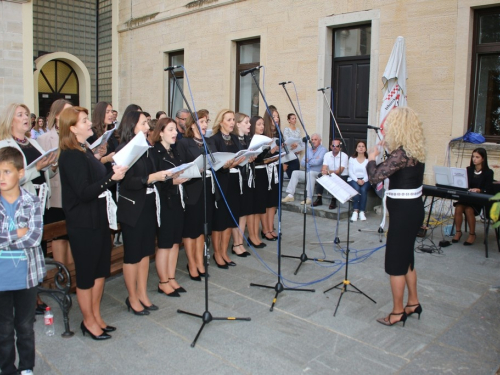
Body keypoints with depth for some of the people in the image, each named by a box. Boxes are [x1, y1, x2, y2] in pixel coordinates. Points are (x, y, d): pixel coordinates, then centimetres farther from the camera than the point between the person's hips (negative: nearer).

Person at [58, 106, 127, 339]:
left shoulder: (85, 151, 12)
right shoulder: (70, 156, -16)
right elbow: (83, 192, -22)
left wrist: (114, 174, 4)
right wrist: (111, 178, -26)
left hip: (98, 219, 9)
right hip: (83, 224, -9)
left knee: (101, 270, 17)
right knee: (86, 274, 6)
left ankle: (96, 316, 32)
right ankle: (88, 321, 22)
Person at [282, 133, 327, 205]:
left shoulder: (323, 150, -3)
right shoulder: (308, 149, 17)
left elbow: (318, 162, -19)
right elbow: (302, 162, 8)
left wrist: (308, 161, -2)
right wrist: (313, 161, -7)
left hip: (318, 174, -6)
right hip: (307, 173, 6)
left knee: (310, 173, -35)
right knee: (295, 173, -13)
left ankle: (309, 198, -38)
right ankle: (290, 195, -18)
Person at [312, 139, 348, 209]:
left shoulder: (344, 156, -13)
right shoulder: (327, 155, 1)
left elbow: (339, 171, -22)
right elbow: (324, 168, -9)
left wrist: (328, 172, -39)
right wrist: (324, 172, -35)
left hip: (342, 176, -4)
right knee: (321, 177, -24)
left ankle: (333, 201, -25)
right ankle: (319, 199, -18)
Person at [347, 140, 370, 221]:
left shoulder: (368, 160, 9)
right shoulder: (352, 159, 11)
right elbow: (350, 172, 1)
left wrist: (364, 180, -19)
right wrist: (357, 180, -15)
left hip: (365, 180, 0)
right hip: (353, 179, 0)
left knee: (363, 189, -32)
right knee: (356, 188, -32)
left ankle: (362, 211, -27)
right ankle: (355, 211, -31)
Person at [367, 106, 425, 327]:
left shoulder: (401, 153, -22)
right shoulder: (415, 150, 7)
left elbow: (374, 177, -26)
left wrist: (371, 158, -8)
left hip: (403, 211, -10)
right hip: (413, 207, 10)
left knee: (396, 263, 3)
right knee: (406, 258, 21)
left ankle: (397, 313, 15)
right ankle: (413, 303, 35)